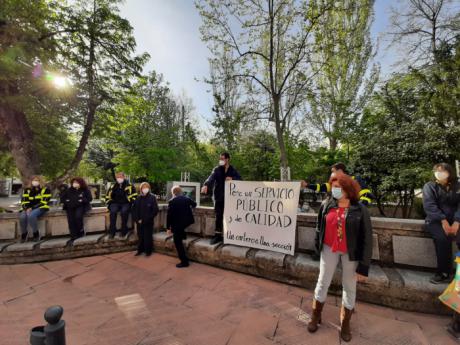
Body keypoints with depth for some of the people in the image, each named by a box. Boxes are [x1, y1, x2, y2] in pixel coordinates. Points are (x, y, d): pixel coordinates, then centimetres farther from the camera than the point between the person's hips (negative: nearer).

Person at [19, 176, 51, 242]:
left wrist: (32, 208, -17)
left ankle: (36, 234, -19)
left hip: (41, 208, -4)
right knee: (22, 217, -28)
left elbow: (43, 202, -8)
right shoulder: (27, 190, 12)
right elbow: (24, 200, 6)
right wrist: (27, 208, -13)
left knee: (31, 215, -35)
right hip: (28, 208, 4)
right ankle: (24, 233, -3)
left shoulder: (45, 189, -1)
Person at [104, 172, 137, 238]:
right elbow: (108, 197, 17)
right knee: (113, 211, -27)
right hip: (115, 203, 3)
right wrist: (110, 204, 6)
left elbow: (134, 196, -5)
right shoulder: (113, 186, 8)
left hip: (126, 203, -3)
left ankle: (124, 231, -19)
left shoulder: (129, 186, -5)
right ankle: (112, 232, -18)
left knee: (124, 211, -33)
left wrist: (131, 203, -13)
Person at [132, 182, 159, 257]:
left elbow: (155, 211, -10)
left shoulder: (152, 198, -6)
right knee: (140, 237, 13)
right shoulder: (138, 199, 6)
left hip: (148, 222, -3)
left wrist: (145, 220, -13)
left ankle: (148, 251, 20)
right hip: (139, 222, 4)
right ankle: (140, 250, 30)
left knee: (148, 237, 4)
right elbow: (134, 209, 9)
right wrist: (136, 219, -6)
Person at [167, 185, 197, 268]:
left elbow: (169, 215, -11)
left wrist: (168, 227, -1)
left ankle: (184, 261, 8)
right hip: (187, 221, 6)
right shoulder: (187, 198, 3)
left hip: (177, 224, -5)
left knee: (178, 242, 6)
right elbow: (194, 204, 23)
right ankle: (183, 235, 39)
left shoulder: (172, 202, -12)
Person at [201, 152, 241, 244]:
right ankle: (218, 235, 11)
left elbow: (240, 179, 5)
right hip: (219, 196, -1)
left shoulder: (233, 170, 7)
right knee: (218, 216, 1)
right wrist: (206, 185, -36)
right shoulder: (217, 169, 2)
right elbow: (211, 178, -16)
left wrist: (232, 179, -15)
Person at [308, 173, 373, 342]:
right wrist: (318, 245, 10)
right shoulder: (326, 205, -7)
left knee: (349, 287, 15)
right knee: (323, 283, 13)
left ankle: (345, 323, 38)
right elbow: (319, 226, 6)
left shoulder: (360, 209, -14)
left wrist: (363, 266, -11)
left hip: (351, 253, -1)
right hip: (329, 249, 2)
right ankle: (316, 316, 35)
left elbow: (367, 239, -12)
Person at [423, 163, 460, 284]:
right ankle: (444, 273, -14)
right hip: (436, 220, -2)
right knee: (442, 238, -30)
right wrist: (443, 220, -21)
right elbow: (429, 205, -9)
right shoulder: (429, 186, 4)